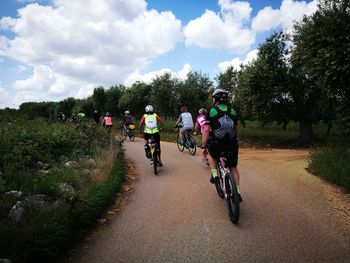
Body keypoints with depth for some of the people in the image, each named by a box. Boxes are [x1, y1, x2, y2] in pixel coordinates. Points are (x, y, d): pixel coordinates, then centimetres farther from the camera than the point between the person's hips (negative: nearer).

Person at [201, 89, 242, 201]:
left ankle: (214, 175, 18)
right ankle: (237, 191, 17)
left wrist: (204, 146, 0)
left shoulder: (211, 111, -1)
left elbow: (206, 130, -7)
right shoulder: (233, 111, 10)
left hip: (217, 145, -3)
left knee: (211, 153, 32)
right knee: (233, 167, 21)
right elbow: (235, 129, 17)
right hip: (232, 145, 3)